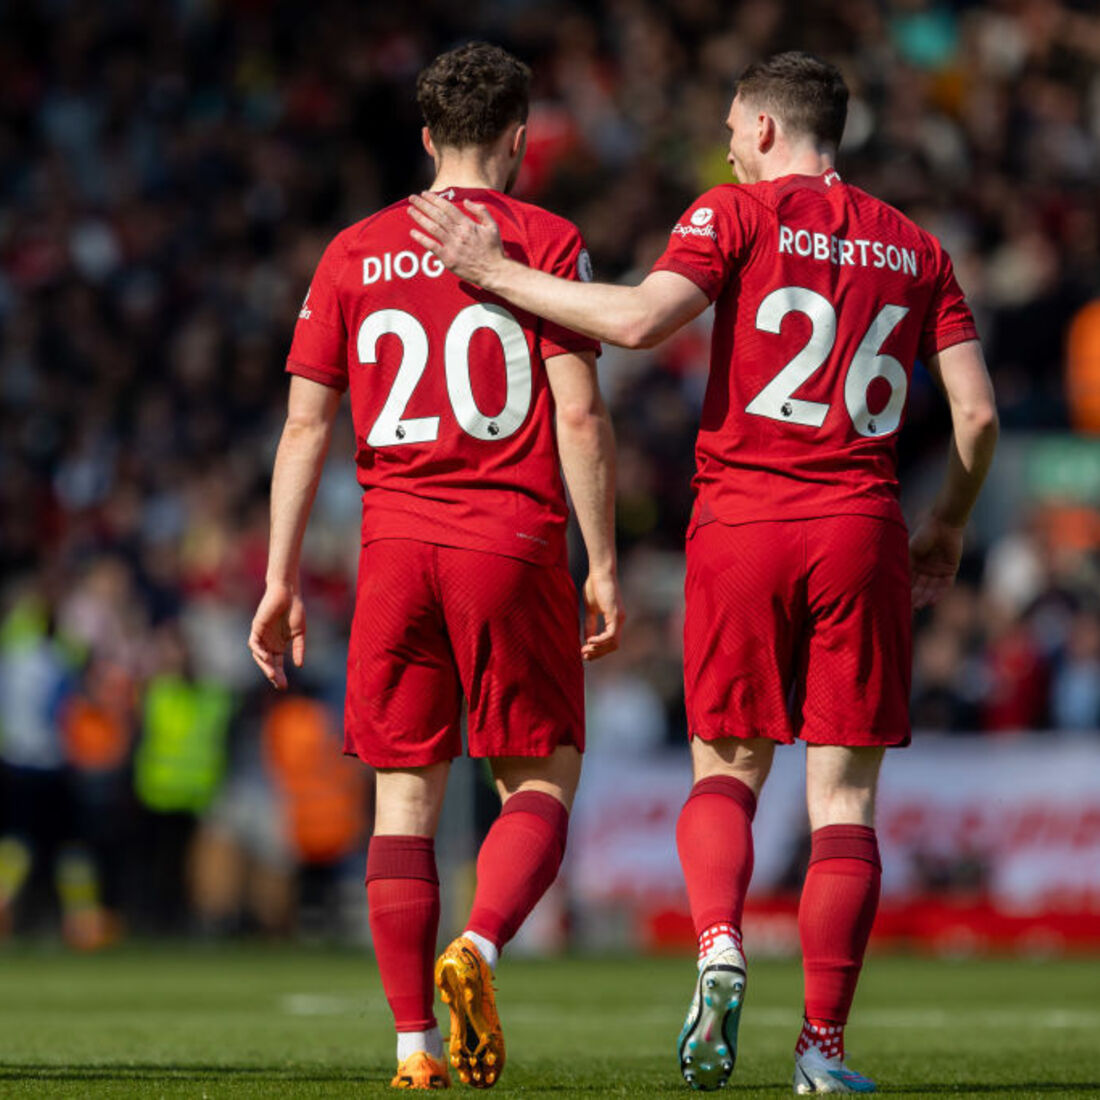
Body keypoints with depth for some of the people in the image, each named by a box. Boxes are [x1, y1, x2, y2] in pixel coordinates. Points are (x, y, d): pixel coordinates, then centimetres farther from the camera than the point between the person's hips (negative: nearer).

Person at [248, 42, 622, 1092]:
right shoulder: (545, 243, 0)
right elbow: (579, 418, -6)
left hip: (394, 549, 3)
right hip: (514, 545, -3)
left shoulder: (353, 255, 9)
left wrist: (282, 579, 10)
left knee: (405, 799, 6)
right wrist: (603, 565, -1)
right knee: (540, 785, 7)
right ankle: (478, 949, -19)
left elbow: (304, 425, 7)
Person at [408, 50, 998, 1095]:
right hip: (858, 534, 2)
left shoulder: (737, 214, 0)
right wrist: (946, 526, 22)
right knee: (844, 794, 4)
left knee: (727, 767, 12)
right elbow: (976, 411, 7)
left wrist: (495, 272, -7)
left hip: (742, 520, -2)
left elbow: (637, 320, -15)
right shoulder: (913, 248, 11)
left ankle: (719, 948, -14)